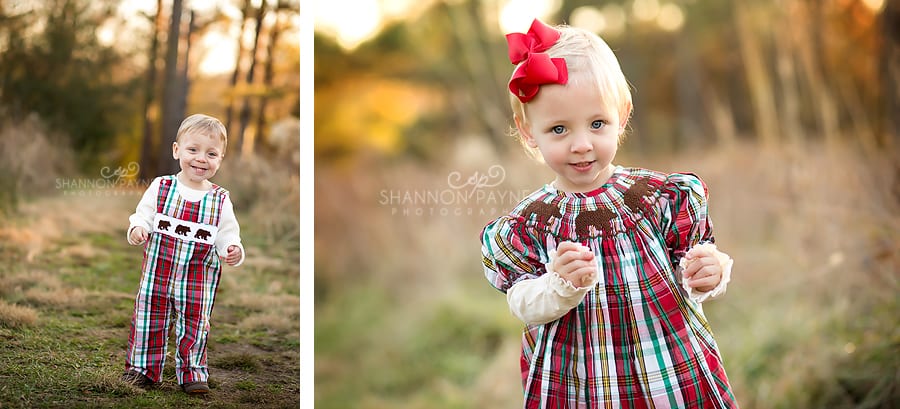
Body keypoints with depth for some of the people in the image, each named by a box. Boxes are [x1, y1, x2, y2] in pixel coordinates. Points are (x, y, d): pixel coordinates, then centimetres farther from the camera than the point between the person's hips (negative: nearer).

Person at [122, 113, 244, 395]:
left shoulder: (220, 200, -2)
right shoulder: (160, 188, -3)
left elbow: (227, 236, 1)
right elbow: (143, 216, 0)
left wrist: (233, 250, -19)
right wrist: (137, 229, -20)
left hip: (199, 281, 0)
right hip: (157, 274, 0)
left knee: (194, 326, 8)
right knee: (148, 322, 10)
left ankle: (192, 372, 22)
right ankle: (143, 369, 25)